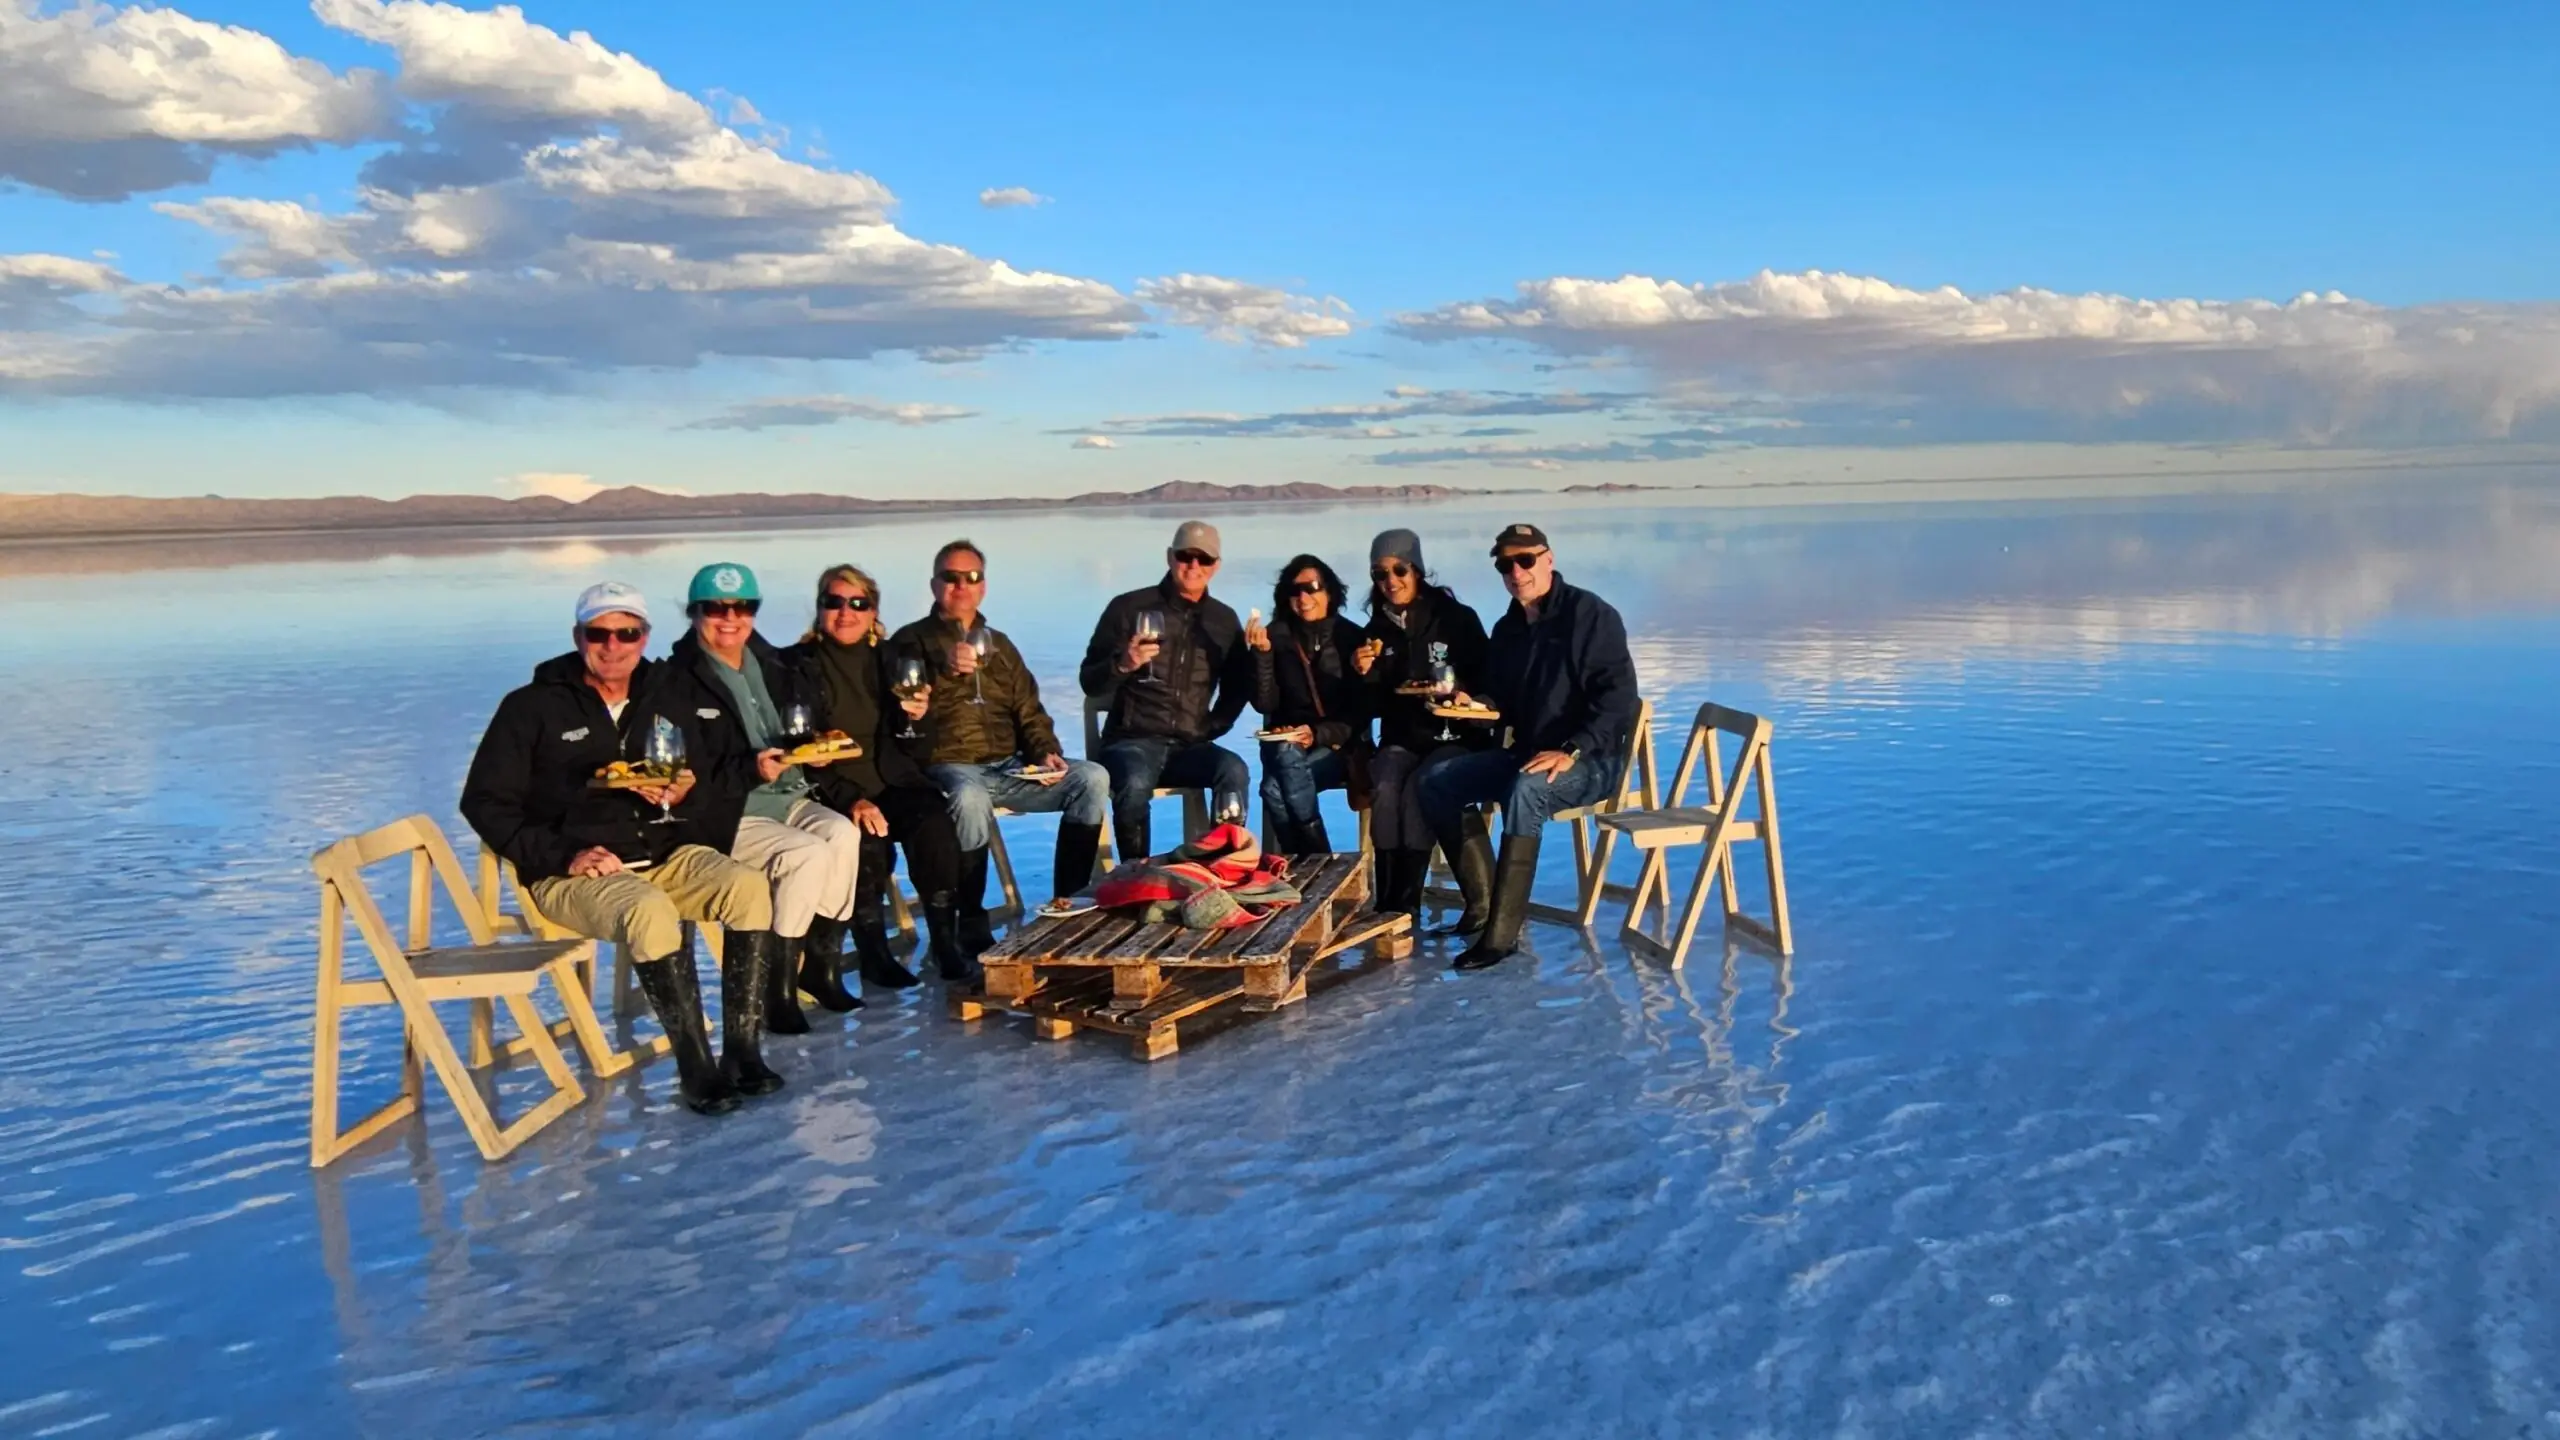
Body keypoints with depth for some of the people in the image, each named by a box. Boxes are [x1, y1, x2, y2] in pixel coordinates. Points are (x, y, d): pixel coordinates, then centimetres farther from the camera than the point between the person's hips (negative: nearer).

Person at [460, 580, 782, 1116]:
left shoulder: (668, 699, 12)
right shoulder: (532, 708, 0)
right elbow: (484, 801, -2)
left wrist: (687, 793, -9)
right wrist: (562, 855, -14)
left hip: (666, 854, 4)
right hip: (573, 872, -4)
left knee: (748, 887, -25)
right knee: (651, 911, -36)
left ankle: (742, 1049, -20)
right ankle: (695, 1067, -26)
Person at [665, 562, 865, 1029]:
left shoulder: (776, 667, 14)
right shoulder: (679, 680, -5)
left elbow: (812, 733, 20)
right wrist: (750, 772, -23)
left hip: (788, 797, 6)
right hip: (724, 812, -6)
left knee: (843, 833, -24)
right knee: (809, 854, -28)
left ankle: (823, 961, -12)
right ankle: (778, 984, -16)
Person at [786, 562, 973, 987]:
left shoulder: (889, 661, 12)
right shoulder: (798, 665, 1)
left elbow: (918, 755, 13)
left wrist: (917, 718, -11)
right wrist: (850, 799, -22)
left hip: (889, 783, 3)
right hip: (830, 790, -3)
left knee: (934, 822, -28)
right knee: (865, 840, -34)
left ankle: (944, 941, -20)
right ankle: (873, 952, -17)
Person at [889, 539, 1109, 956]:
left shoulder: (999, 644, 25)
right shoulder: (912, 641, 9)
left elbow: (1029, 713, 22)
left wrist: (1046, 753, 2)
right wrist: (944, 669, -28)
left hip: (1009, 768, 5)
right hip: (948, 766, -5)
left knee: (1092, 777, -15)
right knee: (969, 797, -40)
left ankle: (1069, 902, -10)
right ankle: (971, 923, -27)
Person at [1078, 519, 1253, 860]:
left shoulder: (1224, 620, 13)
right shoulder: (1129, 607, 1)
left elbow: (1237, 687, 25)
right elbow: (1090, 683, 0)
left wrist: (1214, 726, 9)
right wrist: (1122, 665, -20)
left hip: (1191, 746, 3)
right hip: (1133, 741, -3)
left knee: (1233, 769, -30)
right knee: (1135, 784, -36)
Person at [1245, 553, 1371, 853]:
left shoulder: (1352, 638, -1)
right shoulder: (1276, 636, 3)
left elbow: (1361, 711, -4)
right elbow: (1265, 704, -4)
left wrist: (1318, 735, -20)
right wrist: (1262, 654, -16)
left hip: (1338, 747, -2)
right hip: (1284, 745, 2)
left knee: (1275, 787, -30)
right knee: (1287, 755, -34)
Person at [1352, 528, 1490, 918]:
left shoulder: (1458, 619, -2)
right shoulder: (1377, 629, 9)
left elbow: (1486, 685, -1)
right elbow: (1375, 706, 10)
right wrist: (1365, 675, -10)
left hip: (1456, 736, -3)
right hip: (1401, 738, 3)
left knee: (1419, 789, -32)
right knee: (1384, 787, -29)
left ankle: (1405, 904, -25)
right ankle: (1387, 902, -27)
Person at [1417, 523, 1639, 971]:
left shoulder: (1590, 614, -10)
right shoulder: (1506, 630, 13)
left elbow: (1618, 695, -18)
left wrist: (1572, 751, -28)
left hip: (1589, 763, -8)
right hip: (1524, 754, 8)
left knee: (1525, 789, -38)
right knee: (1435, 779, -7)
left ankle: (1501, 931, -34)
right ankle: (1482, 902, -7)